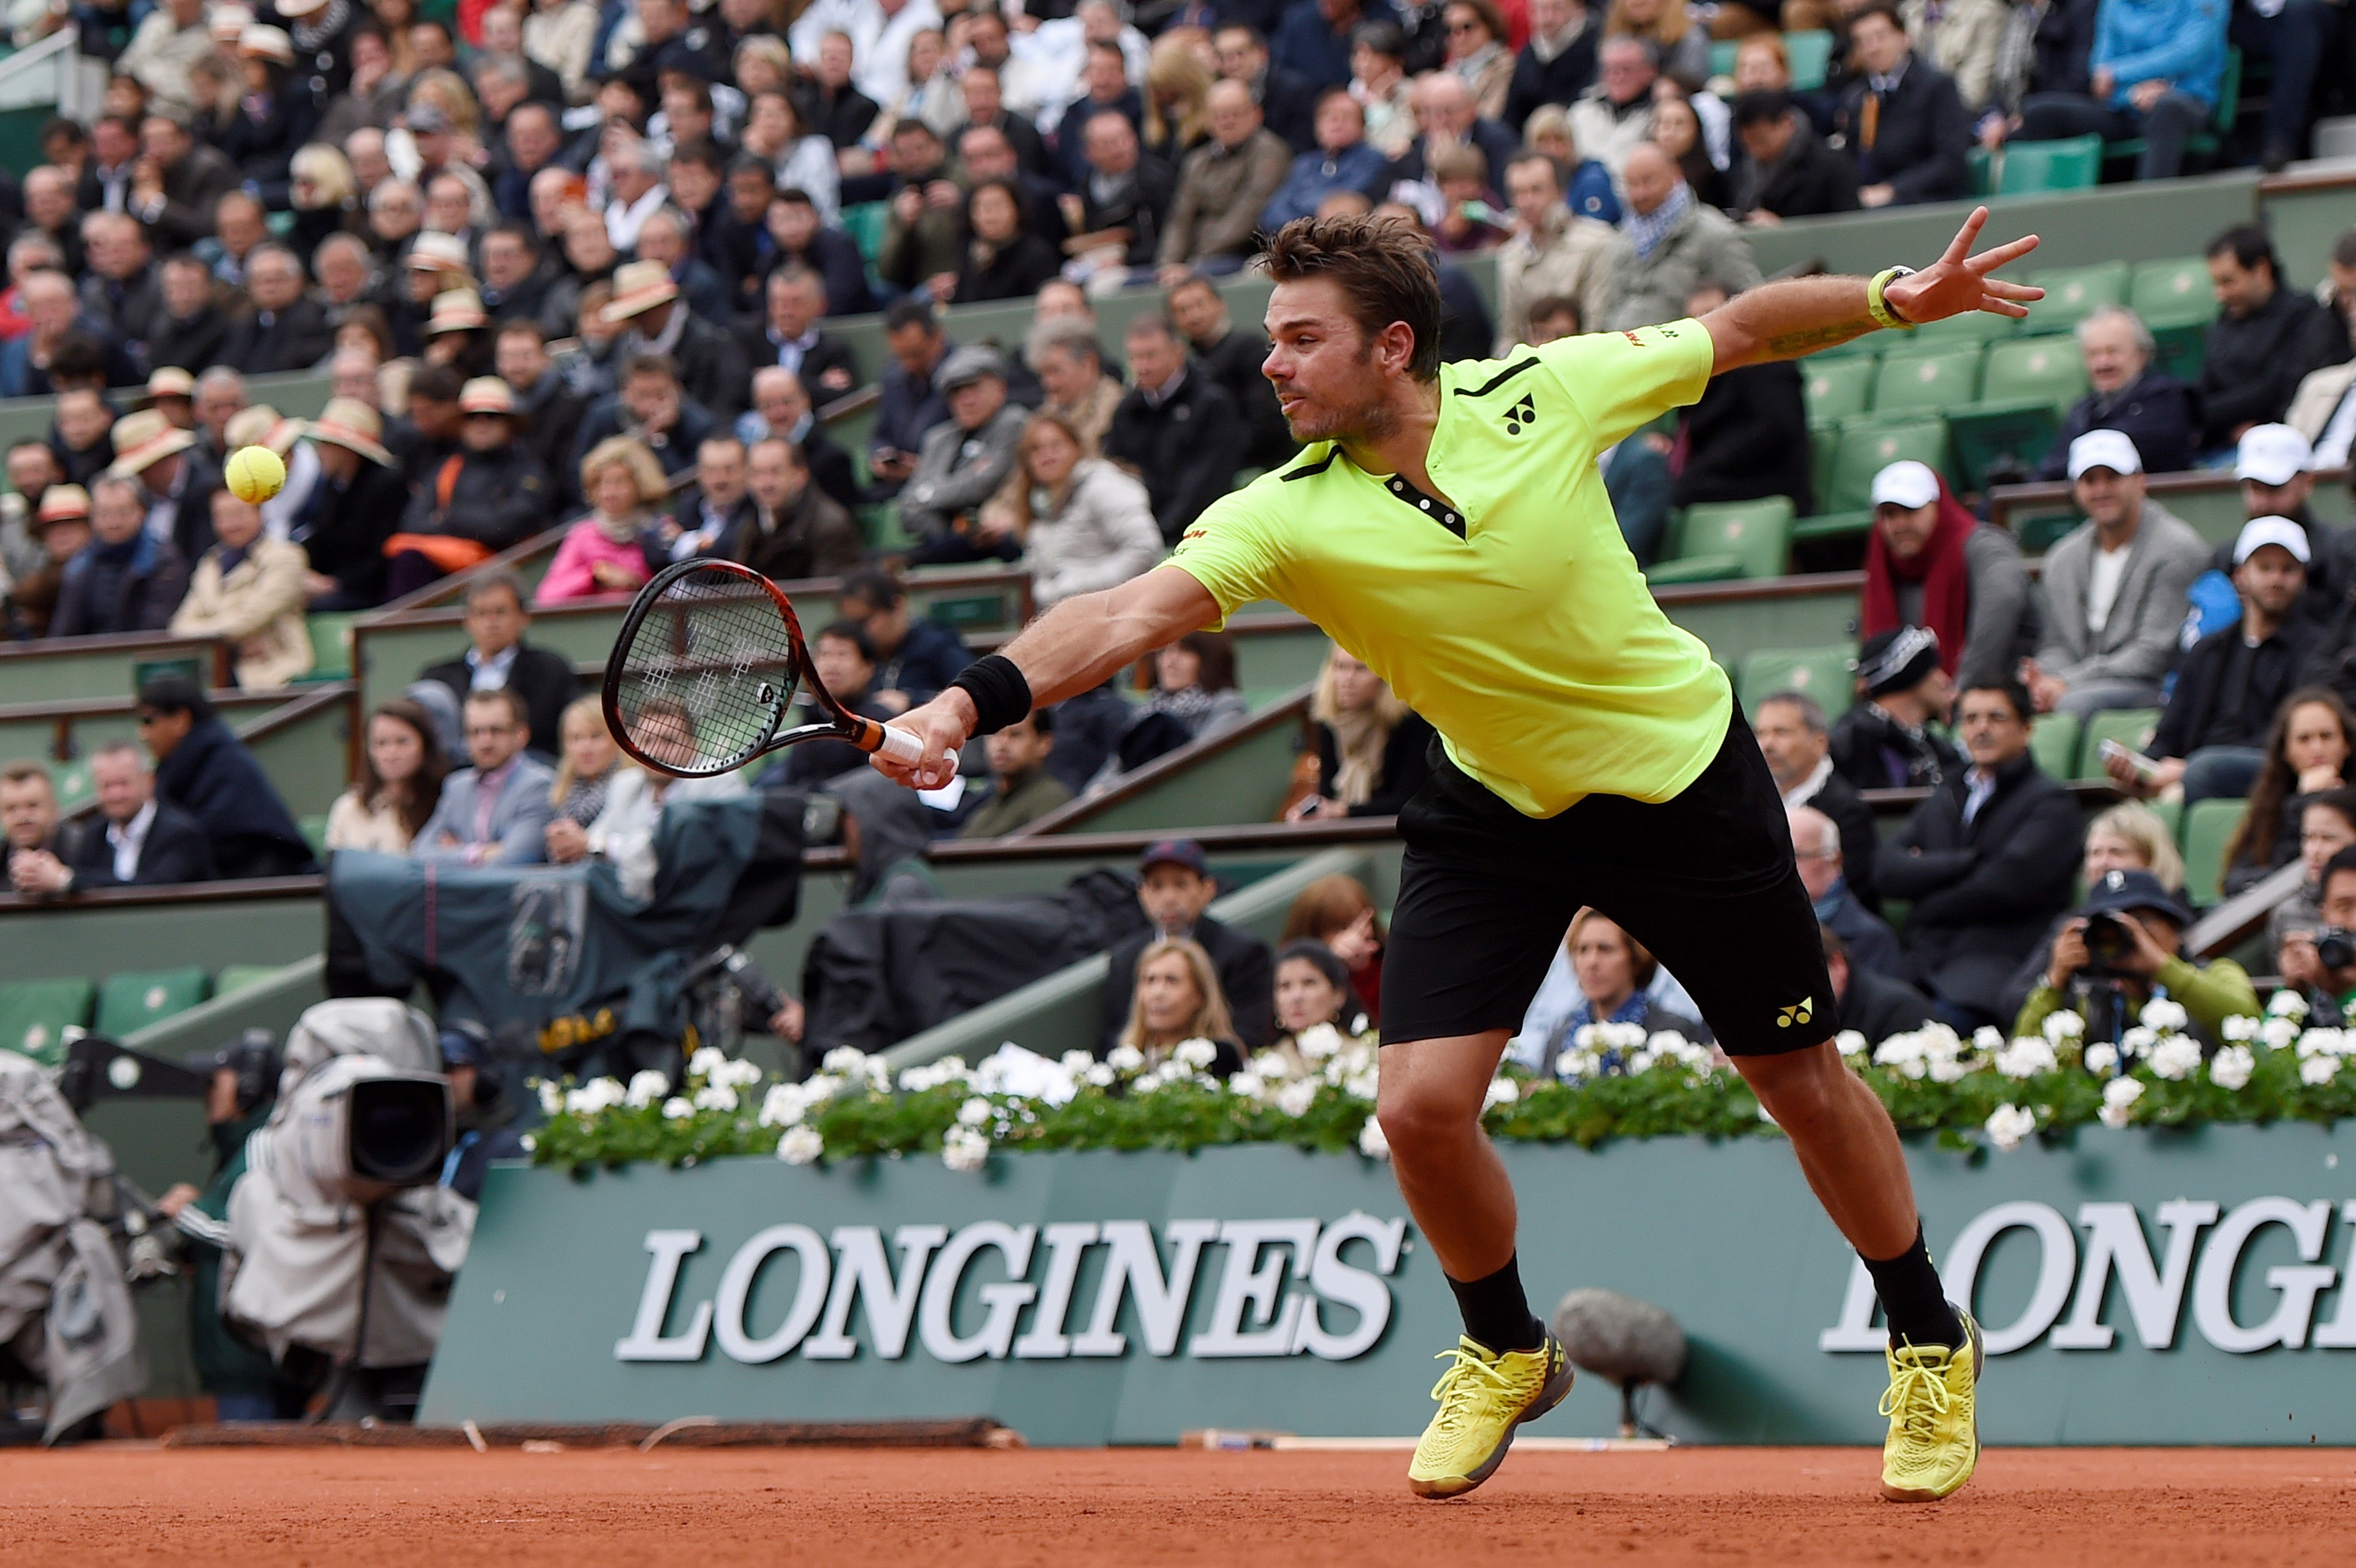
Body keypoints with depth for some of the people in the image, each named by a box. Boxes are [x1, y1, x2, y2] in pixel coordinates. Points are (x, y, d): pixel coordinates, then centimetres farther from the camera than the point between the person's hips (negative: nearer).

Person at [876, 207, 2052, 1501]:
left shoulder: (1545, 393, -22)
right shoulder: (1287, 518, -24)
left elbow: (1737, 329, -5)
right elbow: (1127, 616, -39)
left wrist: (1896, 299, -12)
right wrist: (968, 704, -53)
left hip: (1684, 776, -1)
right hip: (1494, 804, 1)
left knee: (1802, 1083, 8)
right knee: (1422, 1105, -12)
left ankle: (1930, 1345, 34)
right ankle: (1505, 1354, 19)